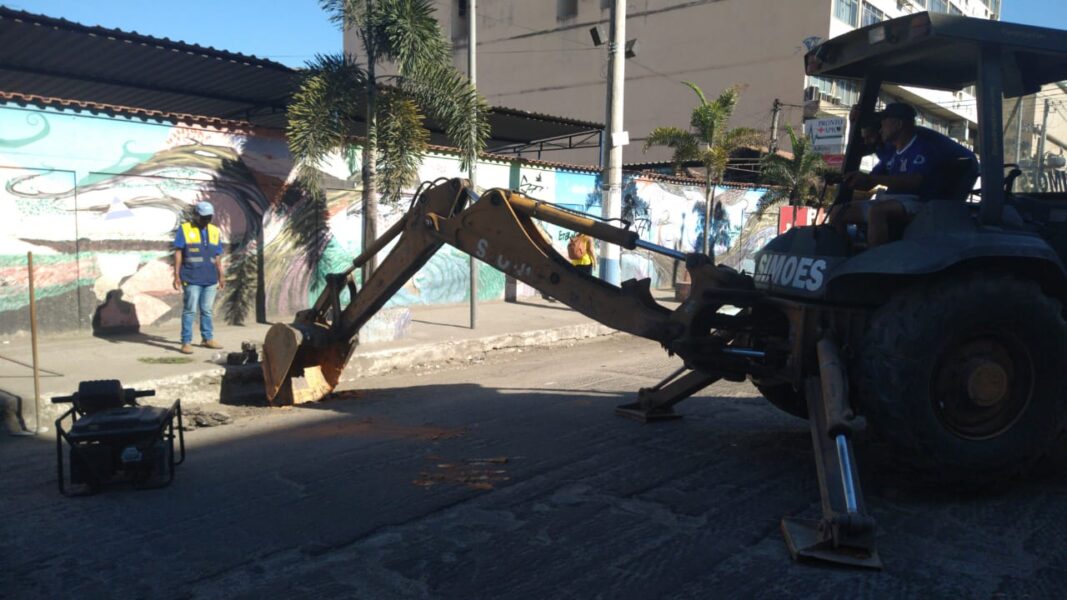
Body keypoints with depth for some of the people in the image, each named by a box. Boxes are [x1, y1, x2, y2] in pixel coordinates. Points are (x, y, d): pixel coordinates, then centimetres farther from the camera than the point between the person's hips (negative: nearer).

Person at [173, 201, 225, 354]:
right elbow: (178, 254, -2)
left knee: (207, 310, 11)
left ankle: (208, 338, 19)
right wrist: (177, 276, -8)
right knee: (189, 310, -2)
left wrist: (221, 276, 14)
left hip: (210, 279, 4)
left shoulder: (214, 231, 12)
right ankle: (186, 342, 2)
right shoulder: (184, 229, 0)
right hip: (191, 279, -4)